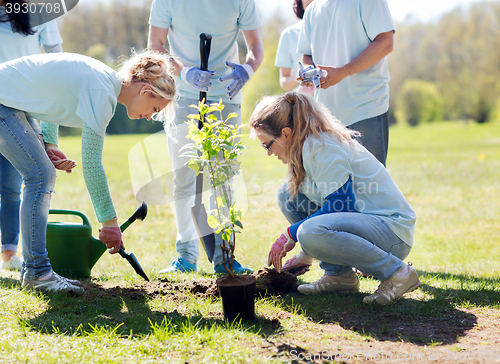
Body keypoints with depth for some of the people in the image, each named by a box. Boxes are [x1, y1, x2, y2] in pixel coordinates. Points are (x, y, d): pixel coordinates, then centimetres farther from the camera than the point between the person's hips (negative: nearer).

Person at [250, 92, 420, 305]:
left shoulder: (321, 146, -17)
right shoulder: (311, 145, 14)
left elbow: (339, 206, -22)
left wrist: (291, 234, -14)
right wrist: (305, 255, 26)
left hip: (392, 231, -10)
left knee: (311, 233, -35)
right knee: (287, 195, 7)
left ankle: (397, 273, -18)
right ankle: (339, 274, 6)